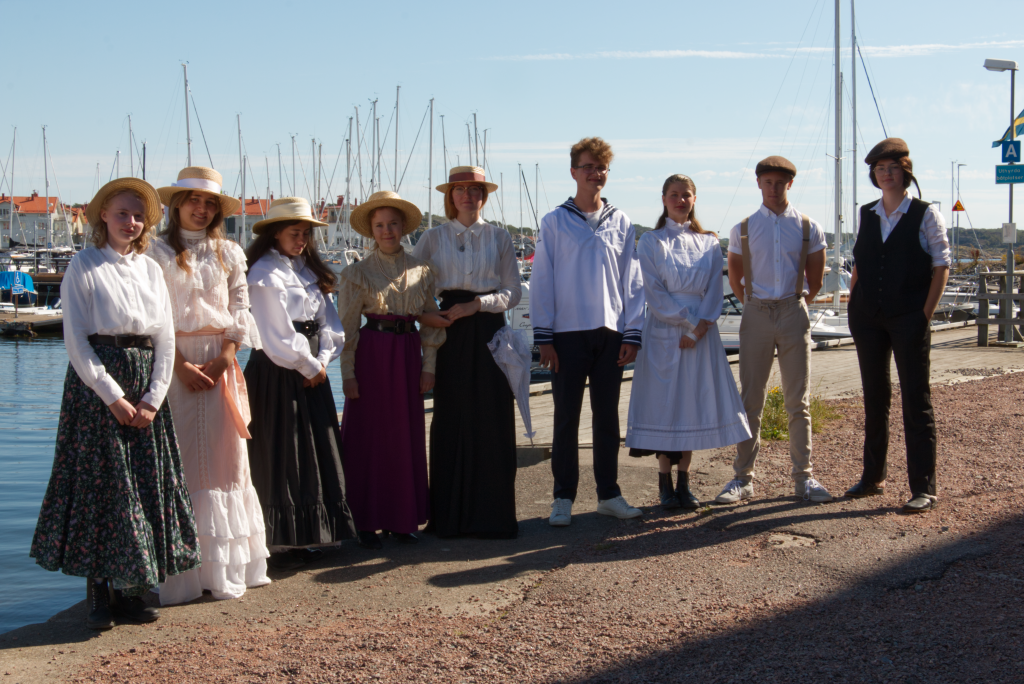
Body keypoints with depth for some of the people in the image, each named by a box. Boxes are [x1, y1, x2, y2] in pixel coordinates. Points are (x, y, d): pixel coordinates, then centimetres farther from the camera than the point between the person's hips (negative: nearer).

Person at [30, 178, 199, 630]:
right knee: (99, 484, -3)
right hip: (96, 384, -5)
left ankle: (130, 592, 12)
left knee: (146, 486, 4)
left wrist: (153, 398, -3)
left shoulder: (151, 269, 12)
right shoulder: (84, 267, -2)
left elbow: (166, 340, 9)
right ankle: (99, 596, 4)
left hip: (145, 389, 5)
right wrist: (114, 397, -13)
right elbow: (76, 340, -8)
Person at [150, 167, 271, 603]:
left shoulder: (229, 253, 13)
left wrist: (225, 357, -5)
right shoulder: (159, 253, 2)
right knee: (180, 459, -5)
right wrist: (180, 365, -12)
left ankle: (226, 567, 6)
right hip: (175, 363, -3)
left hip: (220, 362, 3)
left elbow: (240, 309, 9)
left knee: (225, 456, 1)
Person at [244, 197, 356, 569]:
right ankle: (281, 544, 5)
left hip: (310, 372, 8)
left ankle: (305, 538, 19)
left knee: (315, 453, 10)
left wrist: (322, 360, -7)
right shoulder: (265, 273, -11)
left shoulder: (308, 271, 14)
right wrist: (309, 367, -9)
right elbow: (276, 335, -17)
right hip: (277, 374, -8)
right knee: (281, 458, -2)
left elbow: (327, 320, 8)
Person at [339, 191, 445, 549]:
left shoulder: (421, 270, 7)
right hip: (372, 355, -3)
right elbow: (347, 327, -2)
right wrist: (348, 373, -7)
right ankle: (367, 522, 8)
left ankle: (401, 518, 18)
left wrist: (428, 366, 7)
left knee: (408, 436, 7)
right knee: (368, 436, 0)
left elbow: (430, 321, 11)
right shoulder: (358, 273, -2)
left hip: (408, 354, 3)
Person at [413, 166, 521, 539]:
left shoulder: (498, 238, 10)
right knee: (451, 419, -3)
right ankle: (451, 515, 4)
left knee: (493, 420, -4)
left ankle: (491, 514, 4)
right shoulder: (434, 238, 10)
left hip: (489, 330, 0)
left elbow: (513, 292, 5)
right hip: (451, 332, 0)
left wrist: (476, 304, -10)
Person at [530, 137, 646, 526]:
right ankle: (563, 497, 9)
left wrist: (632, 334, 2)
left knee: (607, 416, 8)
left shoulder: (621, 224, 9)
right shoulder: (555, 222, 2)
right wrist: (543, 337, -5)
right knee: (567, 417, 2)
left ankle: (608, 494, 16)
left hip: (610, 334, 2)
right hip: (568, 334, -2)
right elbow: (541, 280, 1)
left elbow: (632, 281, 9)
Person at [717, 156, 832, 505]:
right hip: (756, 314, 0)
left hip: (794, 313, 0)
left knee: (798, 400, 4)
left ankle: (803, 476, 10)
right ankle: (743, 478, 8)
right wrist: (752, 304, 9)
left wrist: (799, 303, 9)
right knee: (751, 399, 2)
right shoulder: (743, 229, 4)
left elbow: (815, 278, 11)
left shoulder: (808, 228, 3)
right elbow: (735, 276, 13)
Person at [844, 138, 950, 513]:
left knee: (916, 401, -4)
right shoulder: (866, 215, 11)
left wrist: (925, 313, -10)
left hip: (909, 319, -5)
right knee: (874, 398, 12)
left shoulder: (925, 215, -3)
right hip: (868, 318, 5)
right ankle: (873, 477, 22)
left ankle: (923, 488, -1)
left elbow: (941, 266, -4)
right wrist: (853, 304, 8)